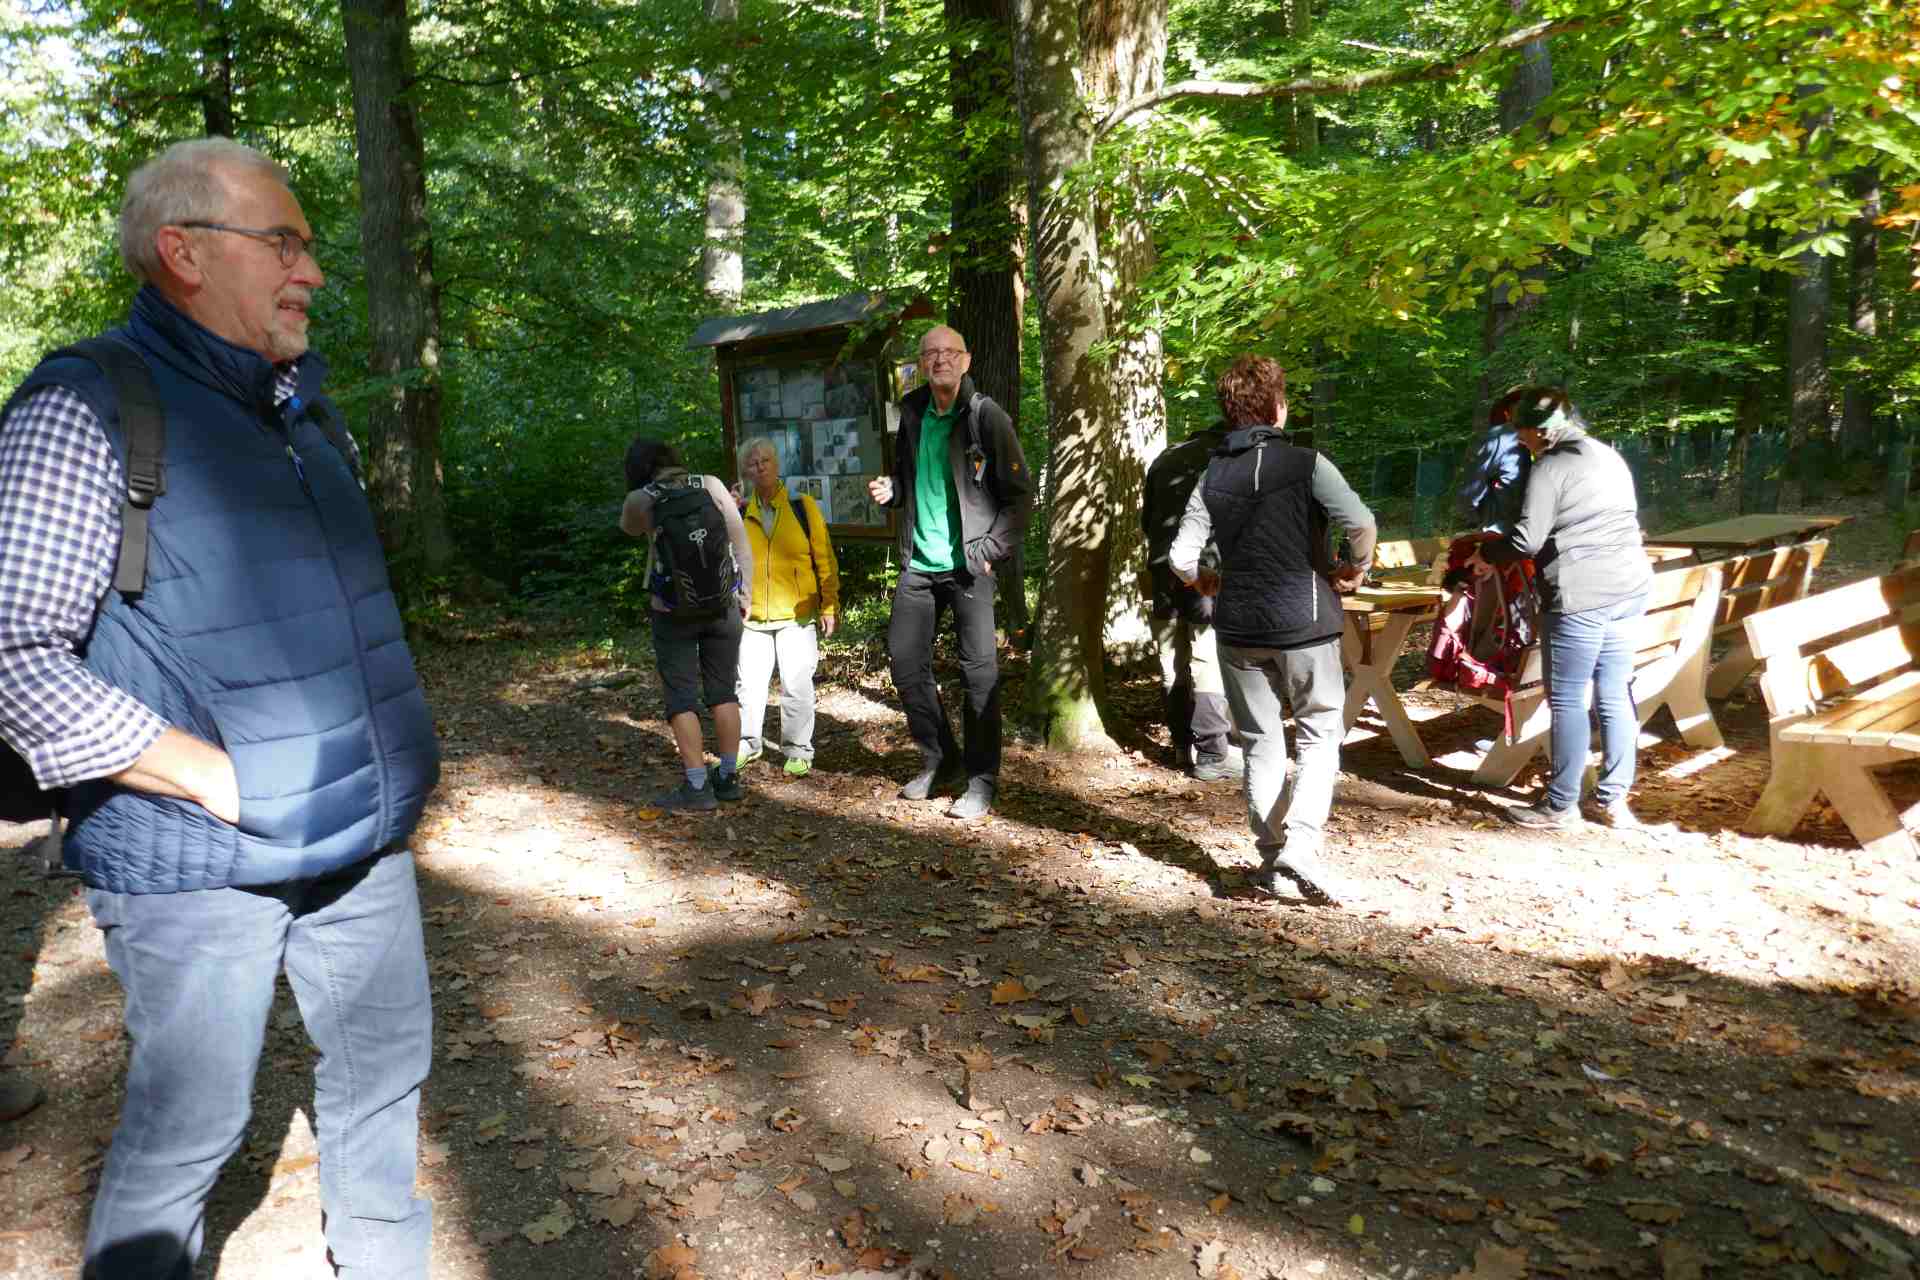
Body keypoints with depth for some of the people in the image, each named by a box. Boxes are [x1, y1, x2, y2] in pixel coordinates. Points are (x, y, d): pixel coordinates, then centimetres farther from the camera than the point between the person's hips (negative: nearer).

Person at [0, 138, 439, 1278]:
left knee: (386, 1066, 19)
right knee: (189, 1129, 7)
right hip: (199, 865, -7)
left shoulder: (307, 414, 12)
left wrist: (394, 749, 10)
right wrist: (219, 778, -19)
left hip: (362, 838, 7)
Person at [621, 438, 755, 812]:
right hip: (722, 604, 3)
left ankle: (697, 788, 2)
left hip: (673, 610, -3)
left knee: (682, 697, 3)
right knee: (724, 692, 12)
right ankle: (728, 778, 19)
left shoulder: (640, 500, -4)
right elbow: (740, 542, 1)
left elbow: (630, 527, 19)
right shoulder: (711, 485, 1)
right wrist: (744, 593, 9)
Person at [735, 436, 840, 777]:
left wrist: (829, 606, -4)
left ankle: (798, 750, 13)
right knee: (748, 683, 7)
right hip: (753, 618, 3)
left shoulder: (802, 506, -1)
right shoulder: (740, 514, 5)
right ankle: (747, 744, 25)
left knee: (796, 685, -1)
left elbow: (824, 560, -1)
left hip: (796, 616, -2)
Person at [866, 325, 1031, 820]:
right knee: (904, 659, 7)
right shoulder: (911, 412, 9)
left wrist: (989, 550, -12)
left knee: (979, 670, -2)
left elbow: (1020, 496, -5)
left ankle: (982, 779, 8)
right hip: (918, 562, 6)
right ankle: (938, 758, 24)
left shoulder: (987, 417, -6)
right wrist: (890, 490, 1)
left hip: (966, 563, -5)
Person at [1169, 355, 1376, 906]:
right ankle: (1301, 844, -8)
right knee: (1319, 732, 8)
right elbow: (1360, 521, -20)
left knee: (1260, 742, 13)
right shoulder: (1305, 463, -7)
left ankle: (1271, 856, 15)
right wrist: (1357, 567, -1)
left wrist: (1205, 582, 18)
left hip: (1238, 627, 3)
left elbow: (1181, 557, -3)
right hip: (1302, 621, -3)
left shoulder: (1213, 476, 3)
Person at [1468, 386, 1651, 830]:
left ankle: (1561, 806, 5)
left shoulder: (1551, 466, -8)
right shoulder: (1611, 458, 17)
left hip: (1579, 597, -8)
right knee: (1615, 696, 12)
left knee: (1566, 700, -1)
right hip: (1628, 591, 8)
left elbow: (1526, 538, -14)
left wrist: (1486, 553, 3)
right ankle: (1614, 799, 18)